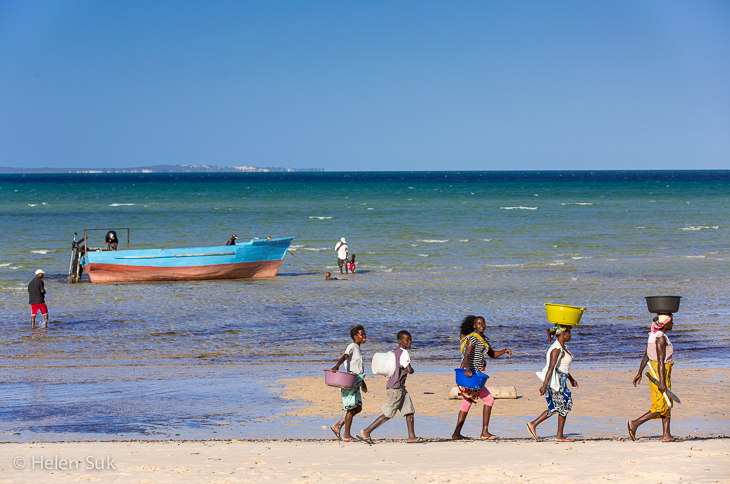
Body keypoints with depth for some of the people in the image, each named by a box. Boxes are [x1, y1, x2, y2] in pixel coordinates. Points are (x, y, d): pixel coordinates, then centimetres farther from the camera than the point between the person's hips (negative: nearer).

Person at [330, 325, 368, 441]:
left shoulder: (357, 348, 18)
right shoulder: (352, 346, -10)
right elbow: (344, 356, -29)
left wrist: (362, 382, 37)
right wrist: (336, 366, -48)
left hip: (355, 382, 9)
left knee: (358, 408, 9)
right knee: (351, 409, -5)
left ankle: (338, 425, 13)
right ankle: (346, 435, 1)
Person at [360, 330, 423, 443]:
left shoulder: (394, 352, 12)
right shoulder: (404, 353, -16)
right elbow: (409, 370, -23)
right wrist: (412, 370, -1)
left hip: (400, 388, 10)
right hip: (395, 389, -10)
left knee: (410, 411, 8)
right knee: (388, 414, -4)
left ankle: (411, 436, 8)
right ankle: (367, 432, 2)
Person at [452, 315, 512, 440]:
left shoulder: (484, 339, 13)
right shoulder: (473, 338, -15)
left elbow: (492, 354, 25)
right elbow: (466, 356, -27)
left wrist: (504, 351, 7)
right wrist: (467, 369, -43)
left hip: (475, 373, 10)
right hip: (470, 373, -10)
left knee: (466, 404, 12)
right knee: (489, 400, -7)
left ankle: (456, 433, 15)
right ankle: (485, 432, -5)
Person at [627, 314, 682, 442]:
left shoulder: (653, 335, 9)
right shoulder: (661, 338, -19)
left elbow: (645, 356, 15)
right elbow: (661, 361, -22)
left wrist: (639, 373, 20)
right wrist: (661, 382, -24)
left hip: (654, 368, 10)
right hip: (661, 372, -10)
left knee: (667, 404, 12)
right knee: (661, 406, -5)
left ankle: (666, 435, 13)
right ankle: (634, 424, -7)